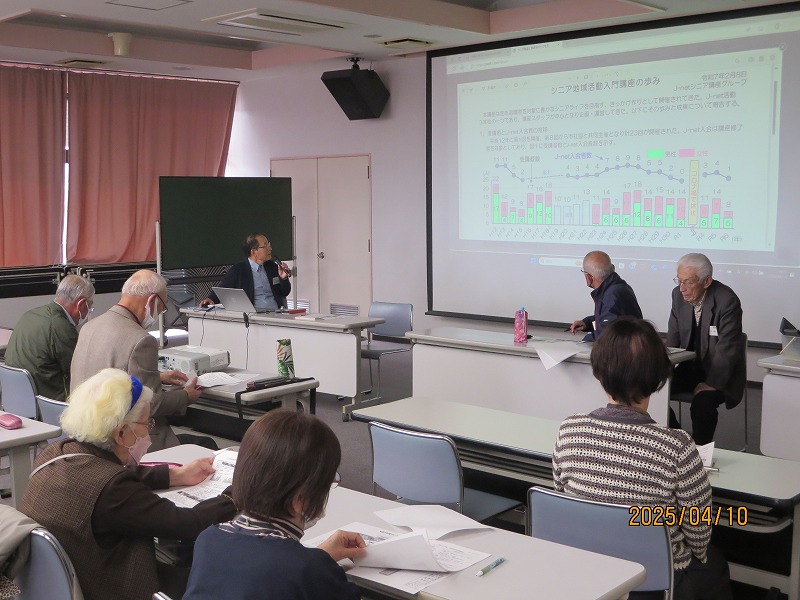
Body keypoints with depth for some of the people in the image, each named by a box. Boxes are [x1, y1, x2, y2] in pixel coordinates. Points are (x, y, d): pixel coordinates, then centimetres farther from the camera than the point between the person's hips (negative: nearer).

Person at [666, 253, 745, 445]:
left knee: (703, 401, -33)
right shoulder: (679, 294, -1)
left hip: (719, 373, -6)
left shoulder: (727, 301, -20)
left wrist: (711, 384, -24)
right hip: (689, 367, 6)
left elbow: (727, 349, -20)